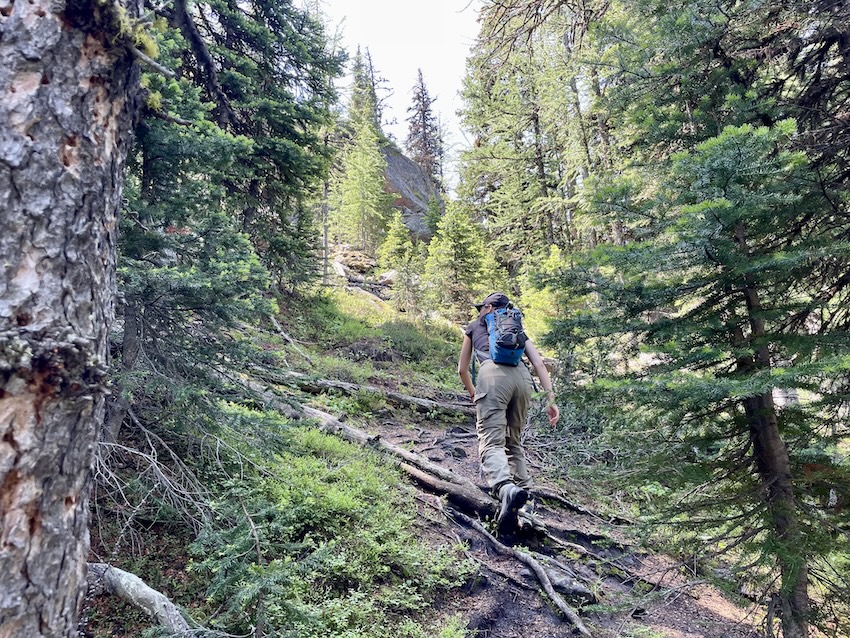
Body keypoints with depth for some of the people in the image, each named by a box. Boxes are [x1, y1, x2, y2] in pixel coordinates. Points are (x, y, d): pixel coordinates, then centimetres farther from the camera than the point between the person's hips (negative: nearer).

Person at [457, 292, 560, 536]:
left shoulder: (474, 327, 28)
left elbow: (462, 370, 33)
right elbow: (539, 364, 17)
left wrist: (472, 393, 51)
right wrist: (550, 399, 13)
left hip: (493, 374, -4)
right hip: (522, 377, 4)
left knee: (491, 443, -12)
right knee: (513, 441, 19)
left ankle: (507, 489, -39)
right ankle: (523, 491, 7)